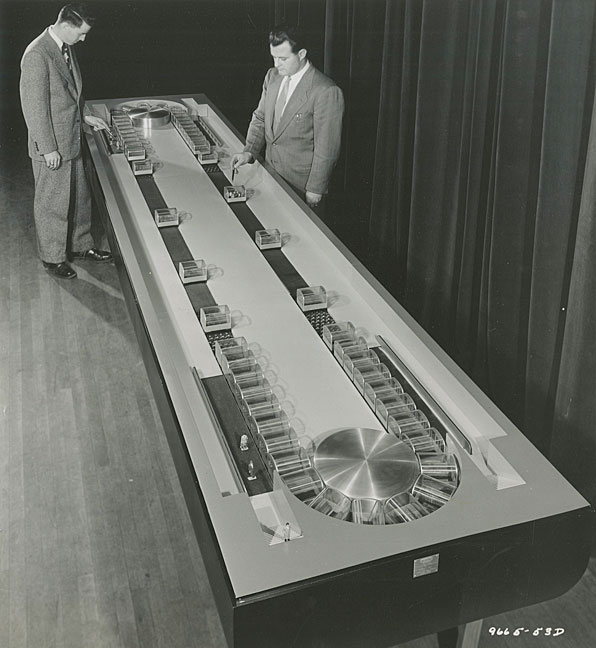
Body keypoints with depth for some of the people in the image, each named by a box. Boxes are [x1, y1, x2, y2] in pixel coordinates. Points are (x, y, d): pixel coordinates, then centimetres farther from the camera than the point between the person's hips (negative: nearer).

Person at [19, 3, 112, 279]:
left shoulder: (65, 48, 6)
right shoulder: (37, 55, -22)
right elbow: (34, 107, -22)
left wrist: (85, 115, 14)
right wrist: (48, 149, -20)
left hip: (72, 142, 9)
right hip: (52, 148, -9)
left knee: (79, 197, 19)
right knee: (52, 204, 6)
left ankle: (80, 245, 36)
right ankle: (52, 258, 21)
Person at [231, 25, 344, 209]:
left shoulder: (326, 91, -21)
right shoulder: (272, 76, 3)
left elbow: (327, 149, -18)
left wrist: (314, 191, -14)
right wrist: (249, 152, -5)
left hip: (300, 185, -6)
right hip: (271, 174, 6)